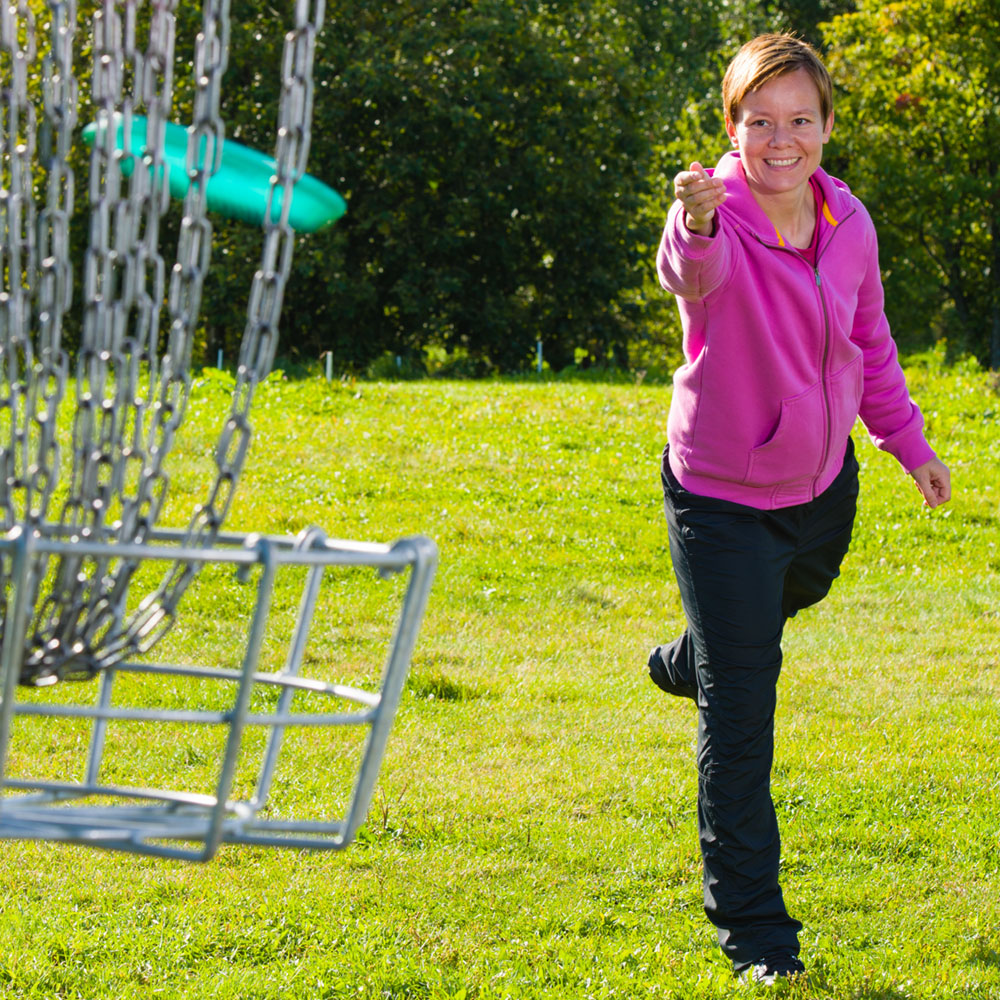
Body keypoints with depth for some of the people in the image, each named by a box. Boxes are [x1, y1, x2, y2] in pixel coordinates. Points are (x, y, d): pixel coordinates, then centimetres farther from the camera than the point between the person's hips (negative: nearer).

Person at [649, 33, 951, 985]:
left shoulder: (848, 222, -7)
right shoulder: (713, 216, -25)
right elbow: (691, 274, -51)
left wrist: (909, 442, 15)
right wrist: (698, 226, -73)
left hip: (822, 484, 6)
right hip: (723, 501, -6)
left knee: (797, 592, 37)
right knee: (738, 723, -5)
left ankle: (687, 662, 71)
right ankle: (752, 928, 6)